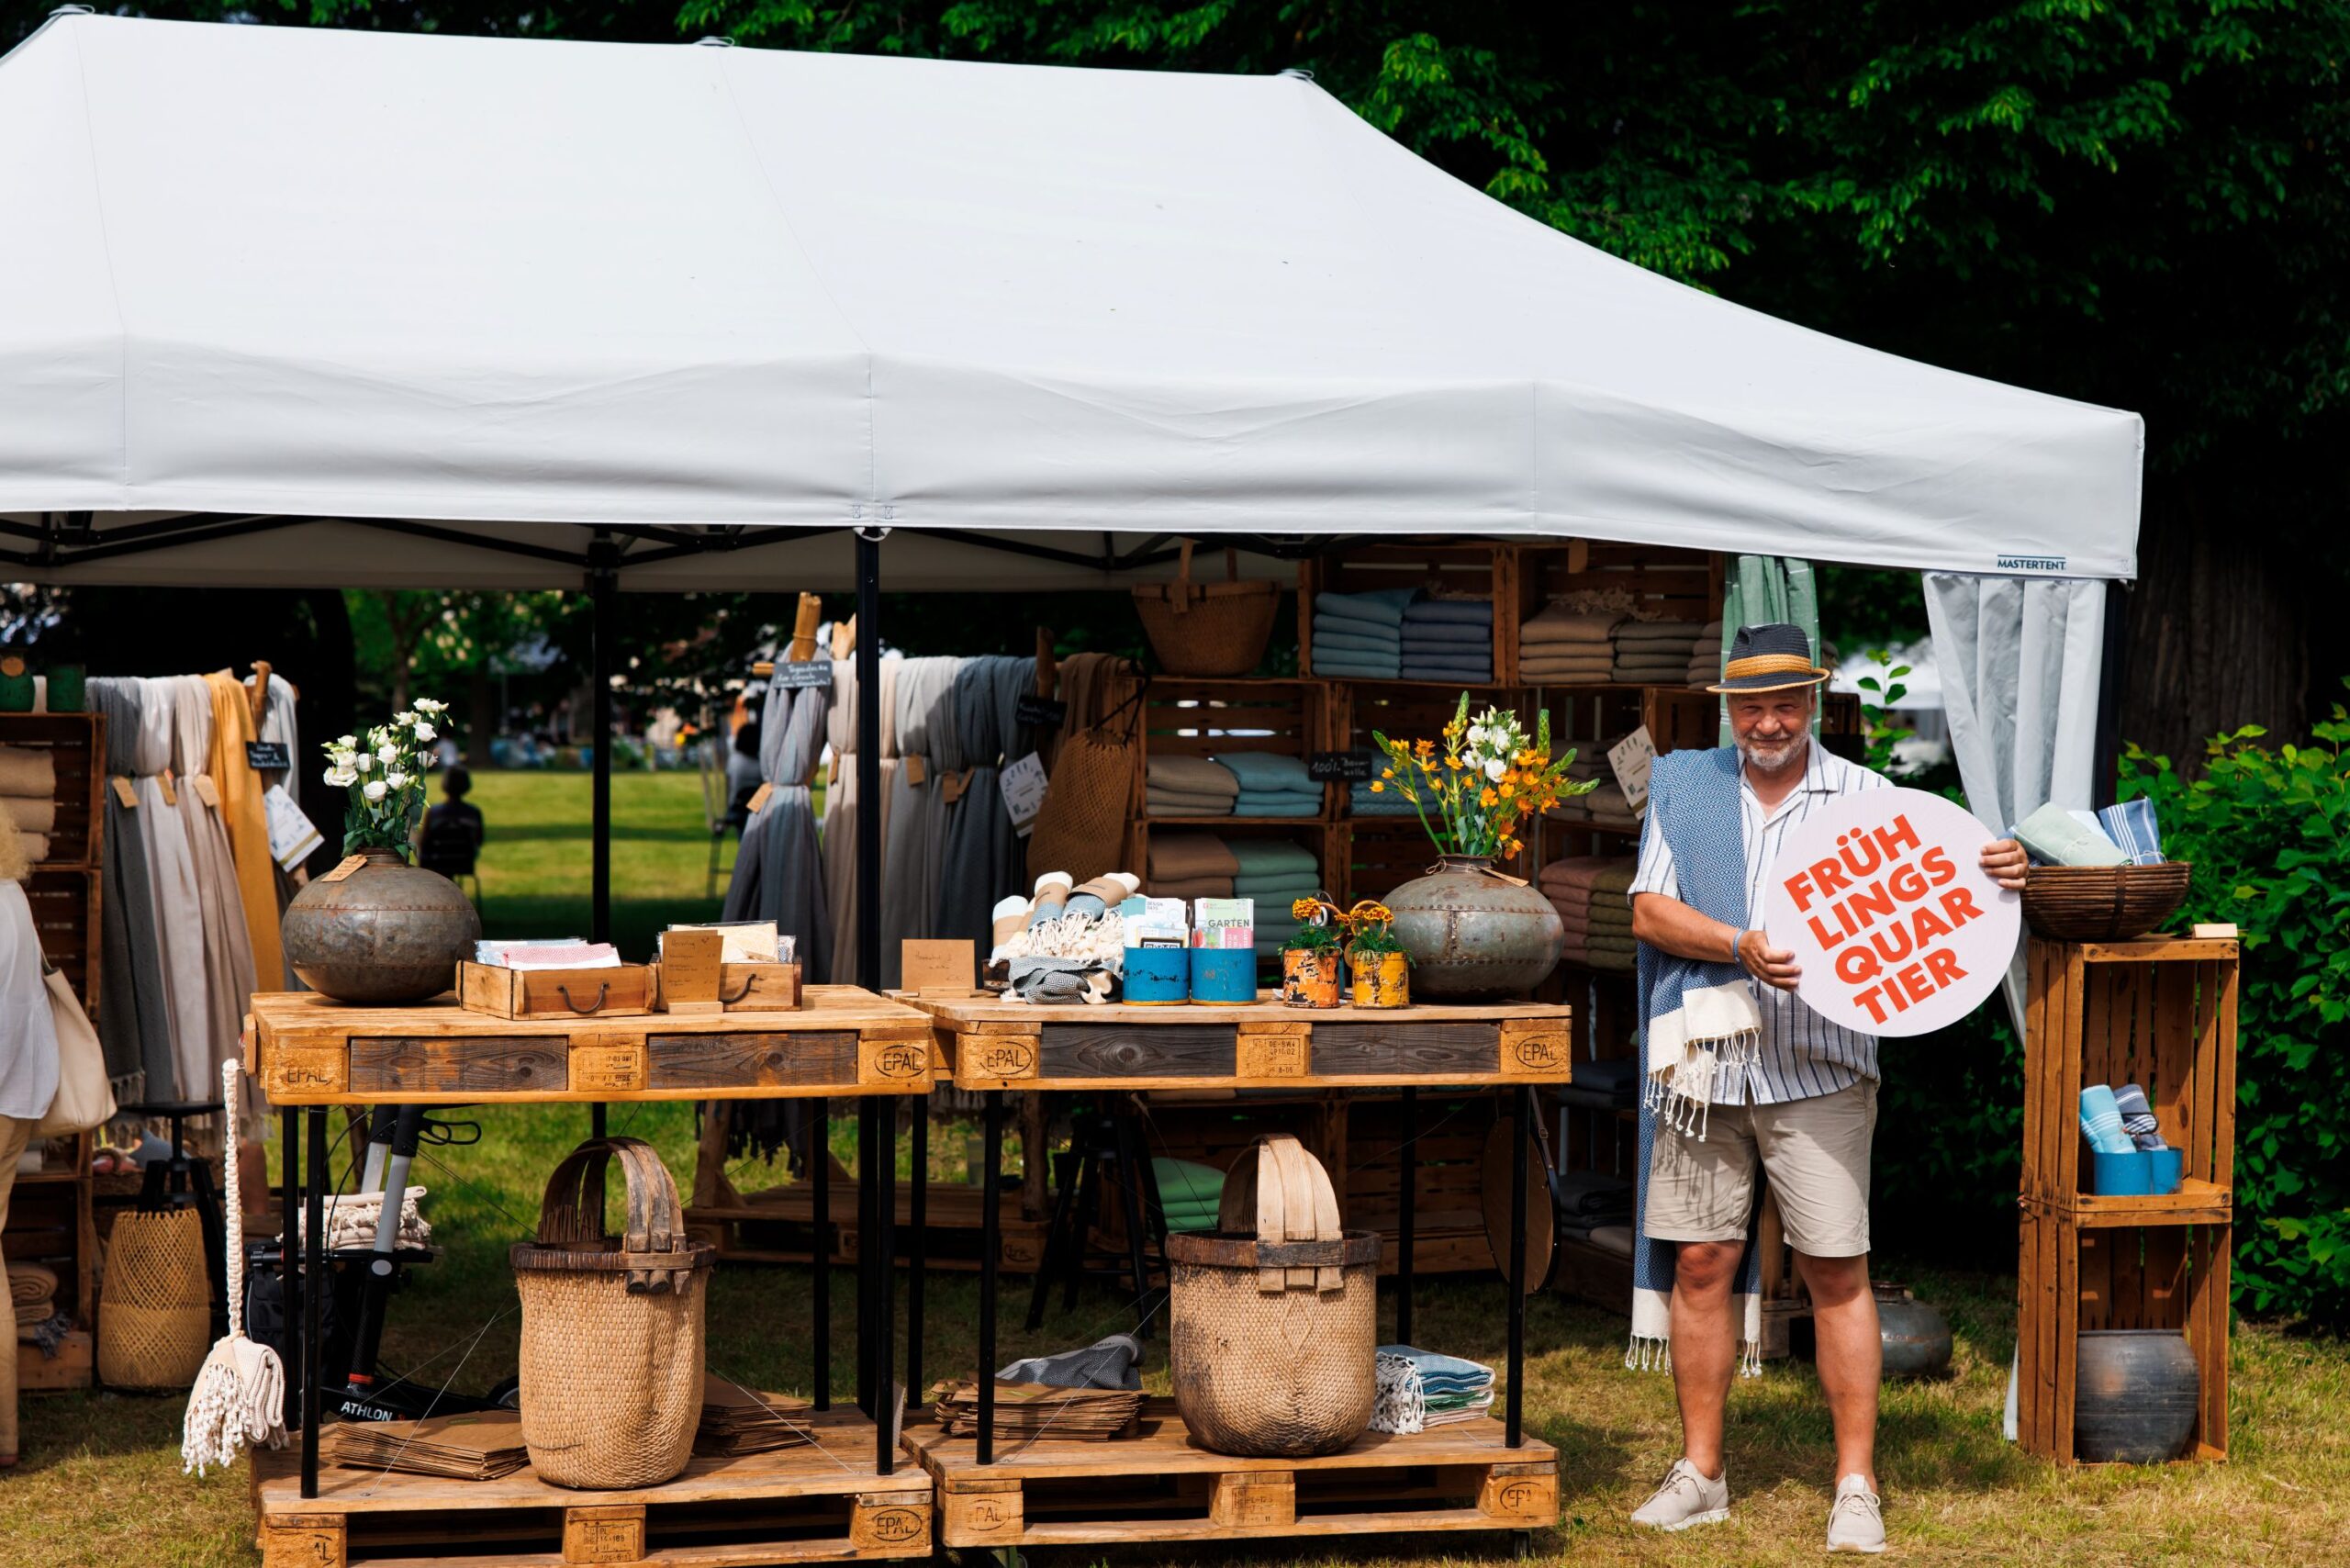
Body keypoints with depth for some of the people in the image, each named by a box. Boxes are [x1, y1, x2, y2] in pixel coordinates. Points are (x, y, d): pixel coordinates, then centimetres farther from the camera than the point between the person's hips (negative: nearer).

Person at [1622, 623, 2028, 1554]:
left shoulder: (1863, 796, 5)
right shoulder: (1683, 787, 10)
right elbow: (1649, 912, 1)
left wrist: (1994, 876, -21)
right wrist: (1741, 945, -14)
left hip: (1820, 1069, -2)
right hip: (1708, 1062, 2)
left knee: (1837, 1273, -3)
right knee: (1699, 1265, 6)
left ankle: (1856, 1485, 4)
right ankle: (1700, 1472, 17)